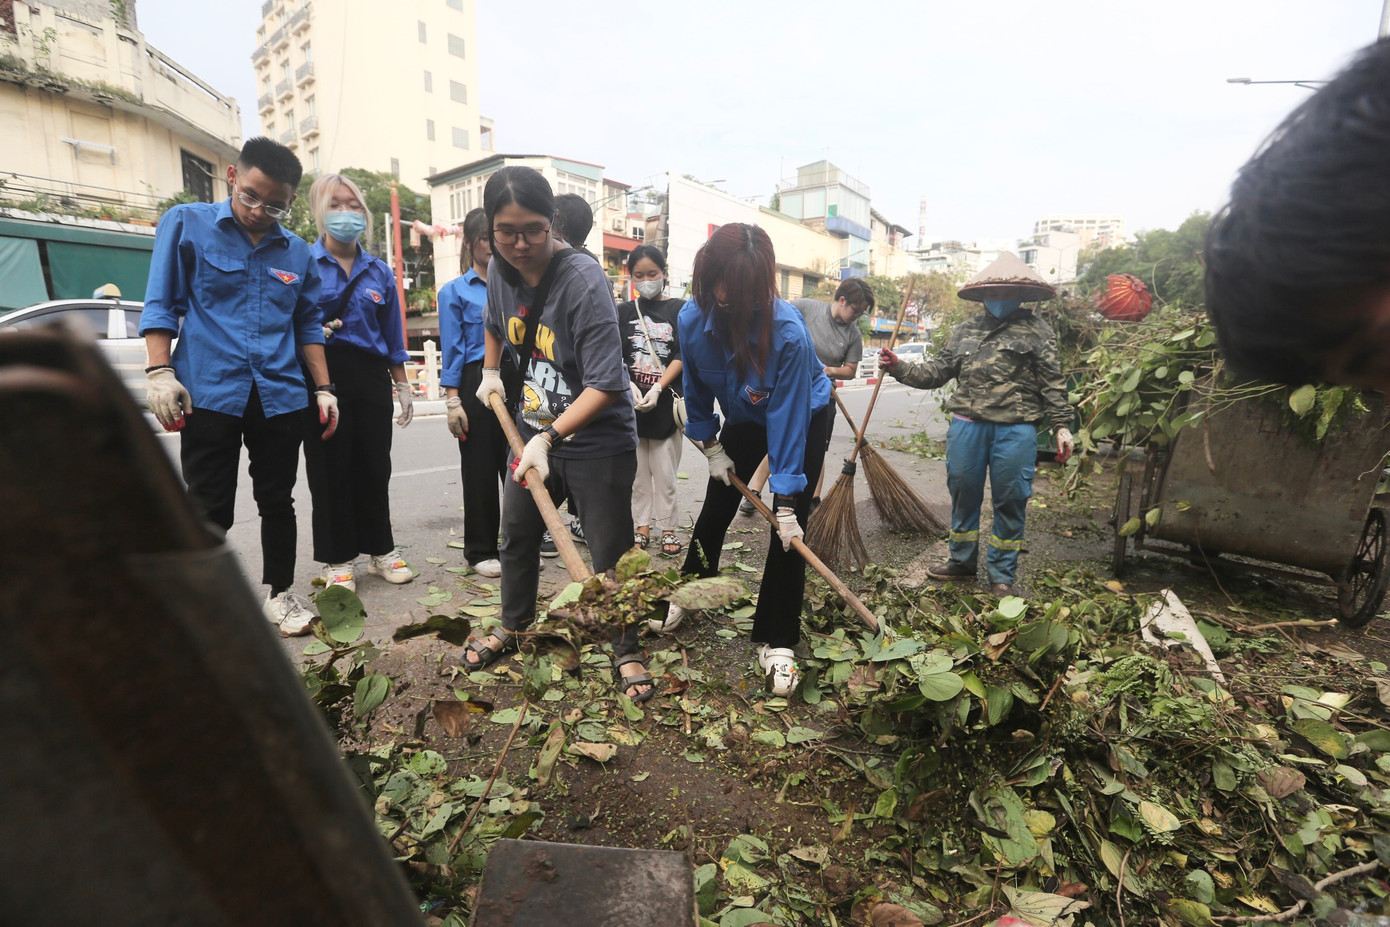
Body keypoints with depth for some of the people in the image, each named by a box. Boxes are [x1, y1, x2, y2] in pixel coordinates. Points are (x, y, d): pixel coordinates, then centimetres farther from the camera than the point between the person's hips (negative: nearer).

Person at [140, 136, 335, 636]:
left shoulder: (297, 251, 11)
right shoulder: (186, 224, 4)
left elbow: (308, 326, 15)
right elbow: (161, 304, 2)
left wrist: (324, 389, 9)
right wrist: (160, 372, -9)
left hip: (280, 396, 3)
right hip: (208, 393, -2)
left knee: (277, 501, 10)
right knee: (209, 509, 3)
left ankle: (280, 593, 24)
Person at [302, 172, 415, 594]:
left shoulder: (379, 271, 13)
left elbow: (392, 336, 15)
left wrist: (403, 385, 12)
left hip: (372, 375, 3)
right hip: (323, 373, -3)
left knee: (374, 466, 6)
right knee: (331, 468, 1)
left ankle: (381, 551, 19)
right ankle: (338, 562, 12)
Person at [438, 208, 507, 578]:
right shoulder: (454, 291, 4)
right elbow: (453, 350, -2)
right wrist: (453, 401, -8)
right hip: (477, 382, -3)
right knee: (480, 467, 3)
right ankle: (481, 550, 15)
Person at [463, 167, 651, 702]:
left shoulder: (584, 281, -24)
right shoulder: (501, 269, -2)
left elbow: (605, 386, -28)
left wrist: (549, 438, -32)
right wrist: (490, 372, 15)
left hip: (597, 443, -7)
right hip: (533, 433, 7)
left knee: (610, 556, 1)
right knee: (515, 537, 19)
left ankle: (626, 651, 24)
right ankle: (513, 626, 44)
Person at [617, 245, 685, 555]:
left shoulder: (679, 309, 1)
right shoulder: (624, 312, 8)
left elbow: (681, 357, -5)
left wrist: (657, 389, -16)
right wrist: (629, 386, -15)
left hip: (666, 403, -2)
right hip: (630, 403, 2)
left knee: (665, 471, 3)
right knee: (637, 470, 9)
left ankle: (667, 527, 16)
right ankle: (642, 526, 21)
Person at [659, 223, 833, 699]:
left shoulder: (788, 331, -37)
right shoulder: (693, 318, -24)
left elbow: (788, 419, -33)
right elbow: (696, 389, -5)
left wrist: (786, 502, -30)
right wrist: (711, 447, -2)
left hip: (805, 416, -4)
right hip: (744, 418, 4)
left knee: (789, 529, -9)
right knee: (715, 510, 10)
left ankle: (776, 643, 4)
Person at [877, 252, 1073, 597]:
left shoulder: (1037, 331, 5)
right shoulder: (963, 331, 14)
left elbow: (1052, 384, 2)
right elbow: (936, 372, 13)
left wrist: (1062, 425, -4)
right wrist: (899, 367, 0)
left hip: (1016, 429, -3)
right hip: (967, 425, 3)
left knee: (1010, 500, 3)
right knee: (963, 493, 10)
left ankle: (1002, 576, 17)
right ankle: (962, 561, 28)